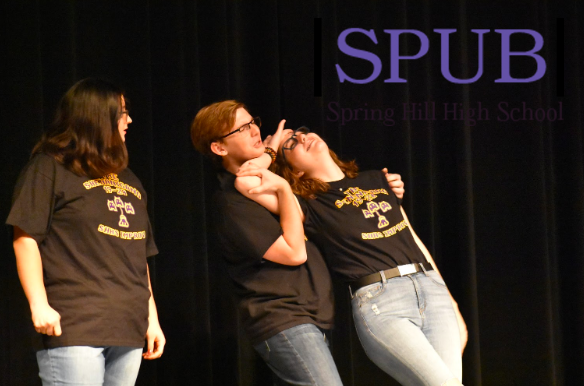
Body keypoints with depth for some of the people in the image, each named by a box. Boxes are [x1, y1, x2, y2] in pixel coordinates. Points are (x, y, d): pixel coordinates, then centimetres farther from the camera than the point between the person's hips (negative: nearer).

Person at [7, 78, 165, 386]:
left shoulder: (129, 182, 24)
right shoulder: (49, 169, 2)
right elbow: (26, 237, -6)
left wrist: (152, 318, 20)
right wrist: (39, 305, -15)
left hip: (129, 331, 7)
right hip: (75, 329, -6)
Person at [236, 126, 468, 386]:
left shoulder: (377, 181, 23)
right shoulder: (310, 207, 6)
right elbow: (247, 182, -8)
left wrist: (451, 303, 20)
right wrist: (268, 153, 13)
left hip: (432, 286, 5)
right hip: (378, 303, -5)